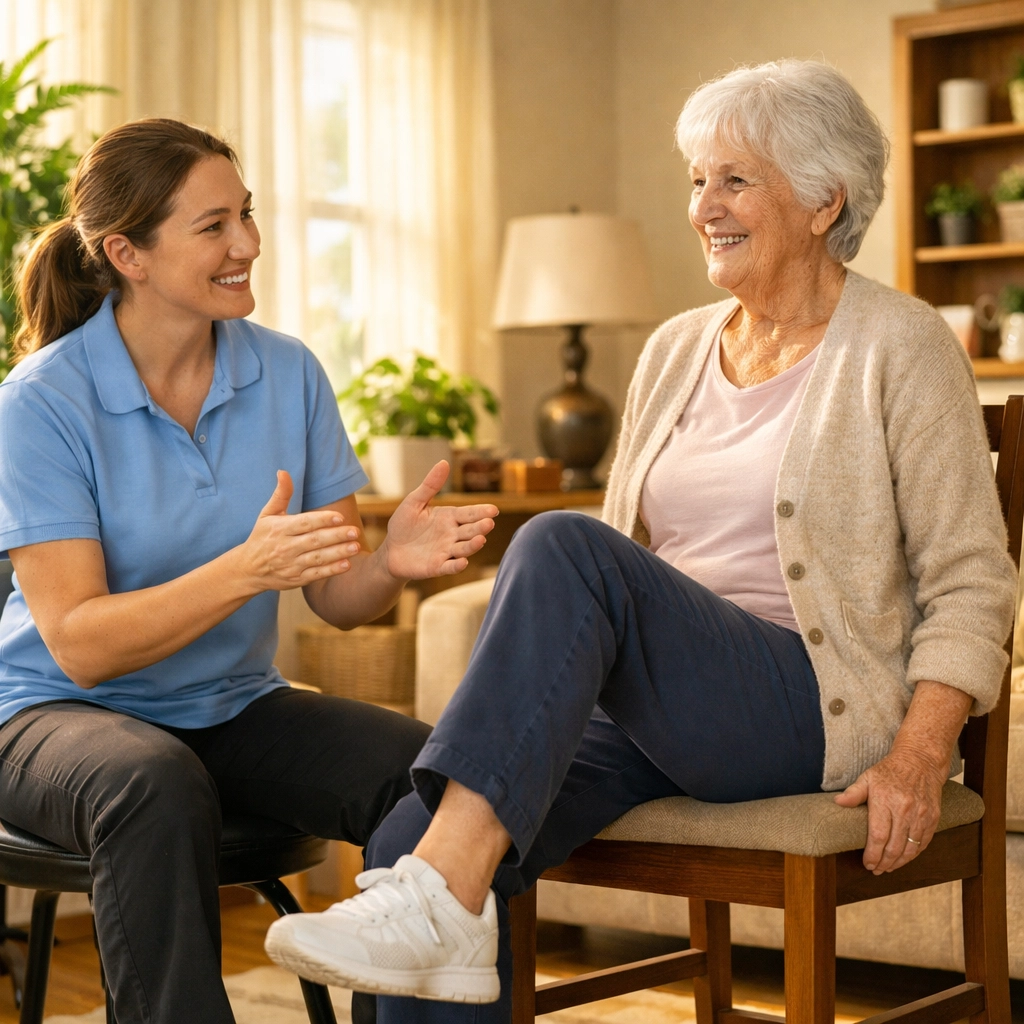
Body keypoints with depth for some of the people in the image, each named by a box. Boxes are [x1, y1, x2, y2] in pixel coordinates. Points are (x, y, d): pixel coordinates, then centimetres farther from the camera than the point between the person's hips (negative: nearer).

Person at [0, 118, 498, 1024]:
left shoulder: (288, 374, -1)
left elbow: (336, 597, 1)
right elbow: (79, 643, -20)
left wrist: (393, 563, -23)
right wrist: (246, 569, -33)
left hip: (235, 709, 4)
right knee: (160, 792, -38)